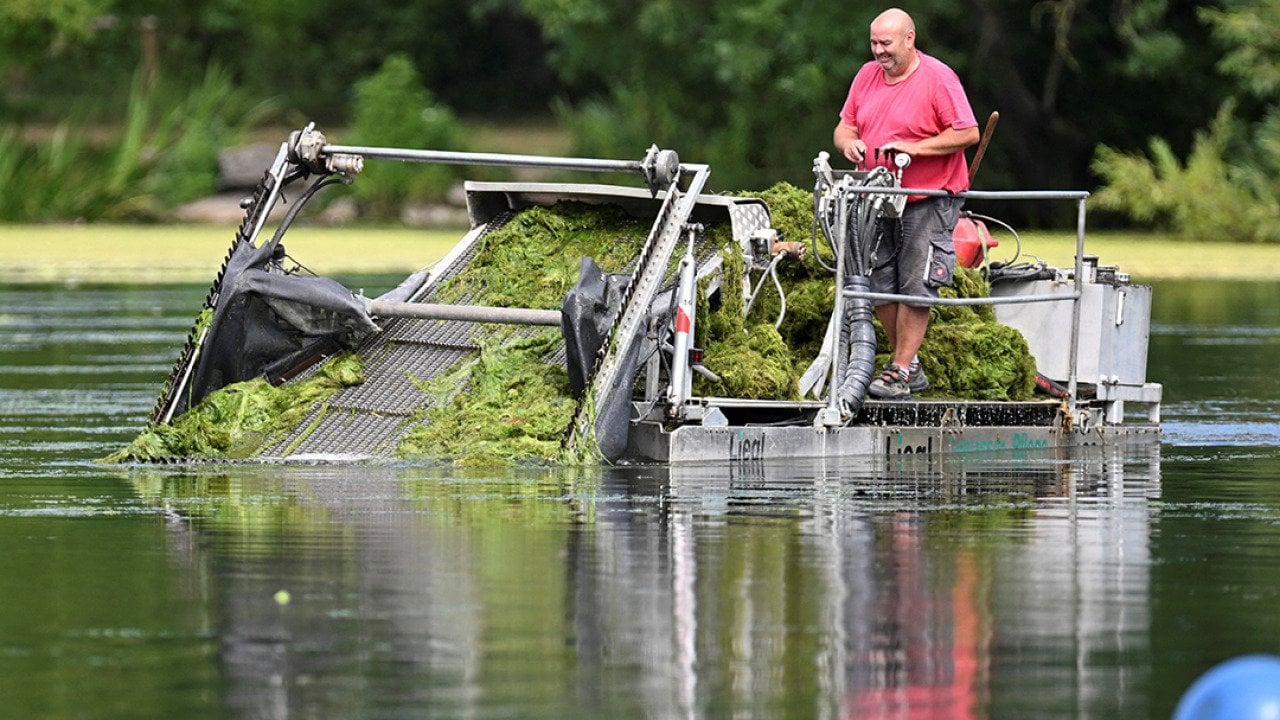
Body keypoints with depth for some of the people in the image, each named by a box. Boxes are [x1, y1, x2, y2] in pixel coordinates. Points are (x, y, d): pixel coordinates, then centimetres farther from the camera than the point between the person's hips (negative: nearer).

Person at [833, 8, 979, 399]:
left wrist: (914, 147, -20)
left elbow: (968, 133, -13)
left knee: (915, 286, -7)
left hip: (928, 201, -6)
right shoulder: (867, 76, 9)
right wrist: (849, 142, -10)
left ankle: (901, 371, -2)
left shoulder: (938, 78, -10)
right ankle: (910, 366, 16)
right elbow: (844, 127, 15)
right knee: (879, 285, 4)